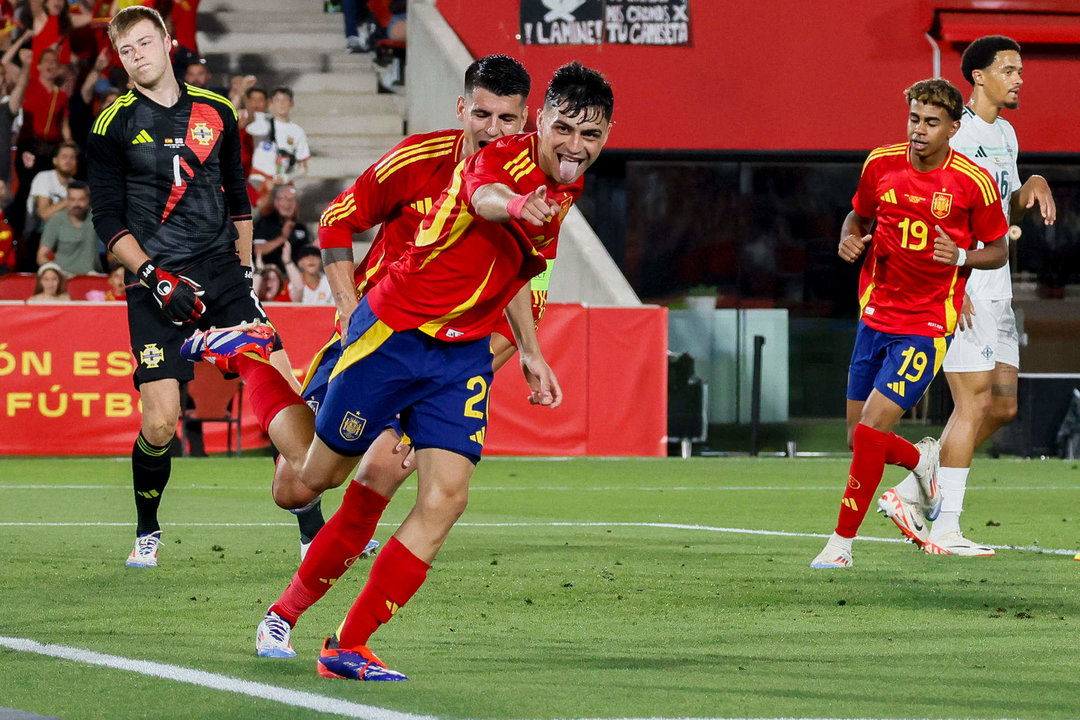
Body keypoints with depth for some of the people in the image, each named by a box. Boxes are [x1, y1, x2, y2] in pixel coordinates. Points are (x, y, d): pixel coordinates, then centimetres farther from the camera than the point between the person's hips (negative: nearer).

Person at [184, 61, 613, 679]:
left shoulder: (568, 189, 7)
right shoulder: (505, 158, -21)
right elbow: (483, 195, -48)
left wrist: (531, 353, 24)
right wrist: (514, 205, -71)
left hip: (464, 354, 7)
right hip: (394, 332, -7)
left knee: (446, 500, -11)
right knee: (305, 484, 8)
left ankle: (348, 648, -4)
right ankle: (248, 358, 34)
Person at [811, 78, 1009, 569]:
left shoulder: (973, 182, -10)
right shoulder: (881, 165, -1)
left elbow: (998, 251, 2)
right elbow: (859, 215, 18)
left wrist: (961, 256, -18)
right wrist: (849, 238, -5)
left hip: (927, 326, -5)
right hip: (876, 316, 5)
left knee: (871, 430, -16)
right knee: (861, 440, 7)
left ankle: (842, 542, -4)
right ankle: (921, 460, 41)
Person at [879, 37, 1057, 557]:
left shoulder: (1005, 135, 16)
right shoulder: (955, 134, -12)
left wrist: (1031, 188, 3)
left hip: (996, 290, 9)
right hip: (958, 290, -9)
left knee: (1003, 405, 7)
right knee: (974, 403, -10)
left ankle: (910, 493, 15)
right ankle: (945, 530, -6)